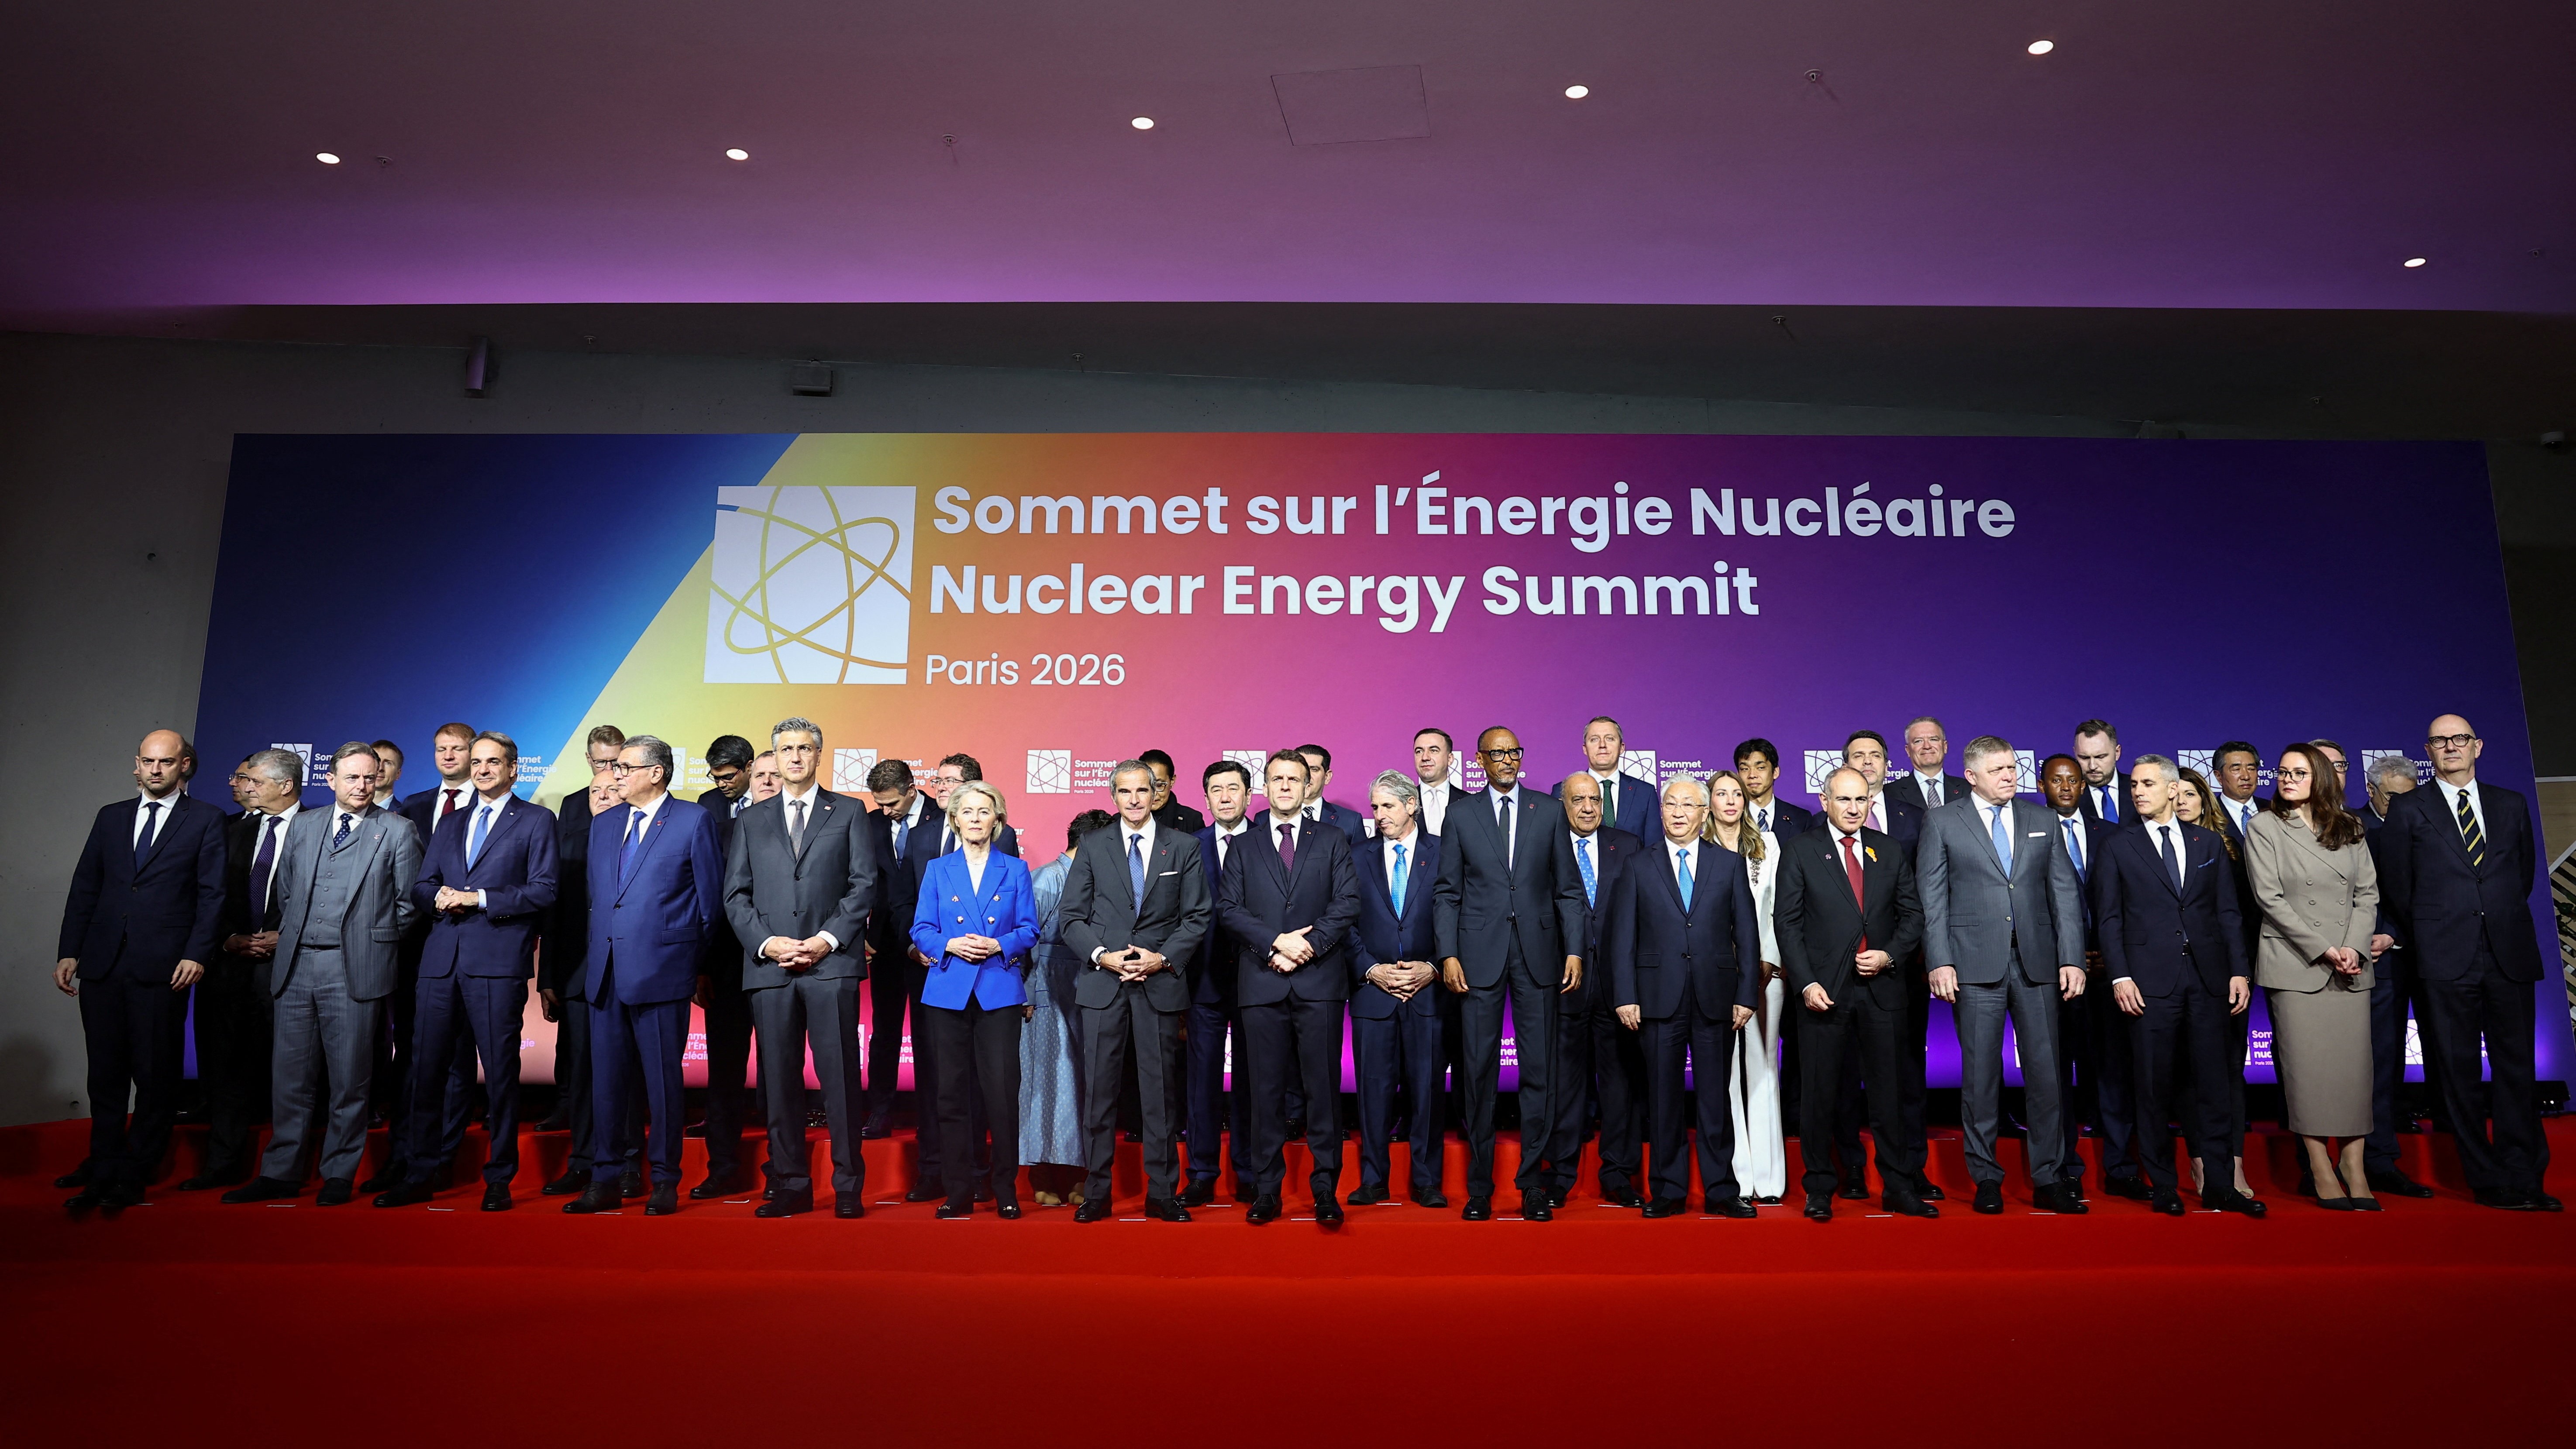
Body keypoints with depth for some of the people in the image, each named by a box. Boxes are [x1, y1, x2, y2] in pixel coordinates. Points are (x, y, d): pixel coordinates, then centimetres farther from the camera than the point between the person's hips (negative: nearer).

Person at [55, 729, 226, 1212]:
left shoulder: (206, 820, 3)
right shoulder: (111, 817, 15)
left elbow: (212, 894, -3)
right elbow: (84, 888, 14)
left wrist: (197, 955, -12)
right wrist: (69, 952, 6)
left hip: (162, 968, -4)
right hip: (102, 964, 4)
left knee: (155, 1076, 2)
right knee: (105, 1074, 8)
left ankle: (134, 1176, 13)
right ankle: (103, 1170, 17)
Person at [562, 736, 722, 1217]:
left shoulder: (693, 820, -3)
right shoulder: (604, 824, 15)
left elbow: (710, 899, 0)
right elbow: (594, 896, 19)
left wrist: (689, 956, 5)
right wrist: (598, 951, 13)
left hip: (661, 972, -5)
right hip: (607, 973, 5)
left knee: (662, 1081, 2)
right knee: (606, 1080, 9)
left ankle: (664, 1183, 12)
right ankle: (604, 1181, 19)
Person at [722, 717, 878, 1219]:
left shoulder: (850, 813, 9)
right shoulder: (751, 821, 17)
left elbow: (864, 886, 2)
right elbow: (736, 895, 10)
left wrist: (825, 940, -9)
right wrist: (766, 943, -5)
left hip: (832, 963, -2)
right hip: (769, 968, 3)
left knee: (840, 1077, -3)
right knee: (779, 1081, 5)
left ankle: (848, 1187, 4)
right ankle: (790, 1186, 14)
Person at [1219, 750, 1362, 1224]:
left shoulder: (1333, 841, 12)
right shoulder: (1244, 847, 14)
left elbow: (1348, 901, 1)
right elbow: (1229, 908, 3)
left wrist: (1311, 944, -12)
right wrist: (1275, 943, -11)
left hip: (1320, 980, -1)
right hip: (1262, 983, 1)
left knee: (1323, 1087, 0)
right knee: (1267, 1089, 4)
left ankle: (1325, 1189, 8)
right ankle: (1266, 1190, 12)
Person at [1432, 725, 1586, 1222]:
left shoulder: (1550, 812, 8)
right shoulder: (1461, 817, 6)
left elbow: (1569, 888, 7)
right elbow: (1447, 893, 5)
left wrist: (1575, 949, -2)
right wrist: (1448, 954, -5)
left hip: (1537, 955, 1)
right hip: (1479, 956, -1)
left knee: (1539, 1070, 3)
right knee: (1479, 1071, 4)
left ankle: (1533, 1182, 14)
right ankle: (1480, 1186, 14)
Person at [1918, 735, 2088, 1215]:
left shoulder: (2042, 821, 12)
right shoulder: (1943, 823, 3)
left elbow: (2064, 893, 9)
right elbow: (1933, 899, 0)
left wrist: (2072, 958, 0)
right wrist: (1940, 962, -9)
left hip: (2037, 962, 3)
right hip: (1975, 964, -2)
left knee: (2046, 1071, 4)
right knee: (1981, 1074, 3)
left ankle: (2048, 1178, 15)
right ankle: (1987, 1179, 14)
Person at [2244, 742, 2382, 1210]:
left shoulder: (2350, 829, 12)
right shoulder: (2264, 828, 2)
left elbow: (2368, 892, 8)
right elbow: (2270, 899, -5)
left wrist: (2353, 947, -7)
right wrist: (2323, 950, -11)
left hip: (2350, 966, 3)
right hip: (2294, 964, -3)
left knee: (2355, 1062, 0)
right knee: (2306, 1065, -3)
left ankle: (2354, 1165, 6)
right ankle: (2320, 1168, 4)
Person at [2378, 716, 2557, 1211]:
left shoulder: (2512, 805, 13)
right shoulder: (2408, 810, 4)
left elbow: (2526, 870, 19)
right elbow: (2399, 886, 7)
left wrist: (2505, 921, 15)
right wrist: (2429, 937, 10)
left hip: (2511, 953, 2)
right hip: (2448, 960, -2)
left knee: (2516, 1065, 2)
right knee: (2460, 1072, 0)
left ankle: (2524, 1179, 6)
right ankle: (2489, 1181, 7)